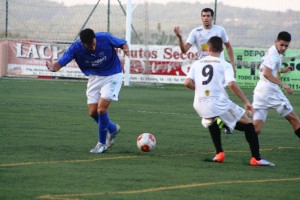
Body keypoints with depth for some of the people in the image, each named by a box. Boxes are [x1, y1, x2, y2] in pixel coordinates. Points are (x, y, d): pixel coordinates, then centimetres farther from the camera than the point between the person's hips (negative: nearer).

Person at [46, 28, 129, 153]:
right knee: (92, 112, 1)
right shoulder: (76, 48, -21)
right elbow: (61, 62, -24)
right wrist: (53, 67, -47)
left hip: (112, 76, -4)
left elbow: (122, 43, -7)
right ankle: (113, 129, 31)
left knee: (101, 108, -15)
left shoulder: (105, 38, -25)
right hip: (94, 77, 4)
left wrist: (125, 49, -31)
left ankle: (102, 143, 2)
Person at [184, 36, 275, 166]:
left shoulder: (197, 64, 11)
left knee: (212, 123, 38)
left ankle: (219, 153, 28)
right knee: (248, 124, 8)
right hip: (219, 103, -4)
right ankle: (256, 158, -2)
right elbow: (231, 84, -14)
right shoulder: (224, 65, 0)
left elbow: (187, 83, 0)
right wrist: (246, 102, -8)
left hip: (200, 105, 4)